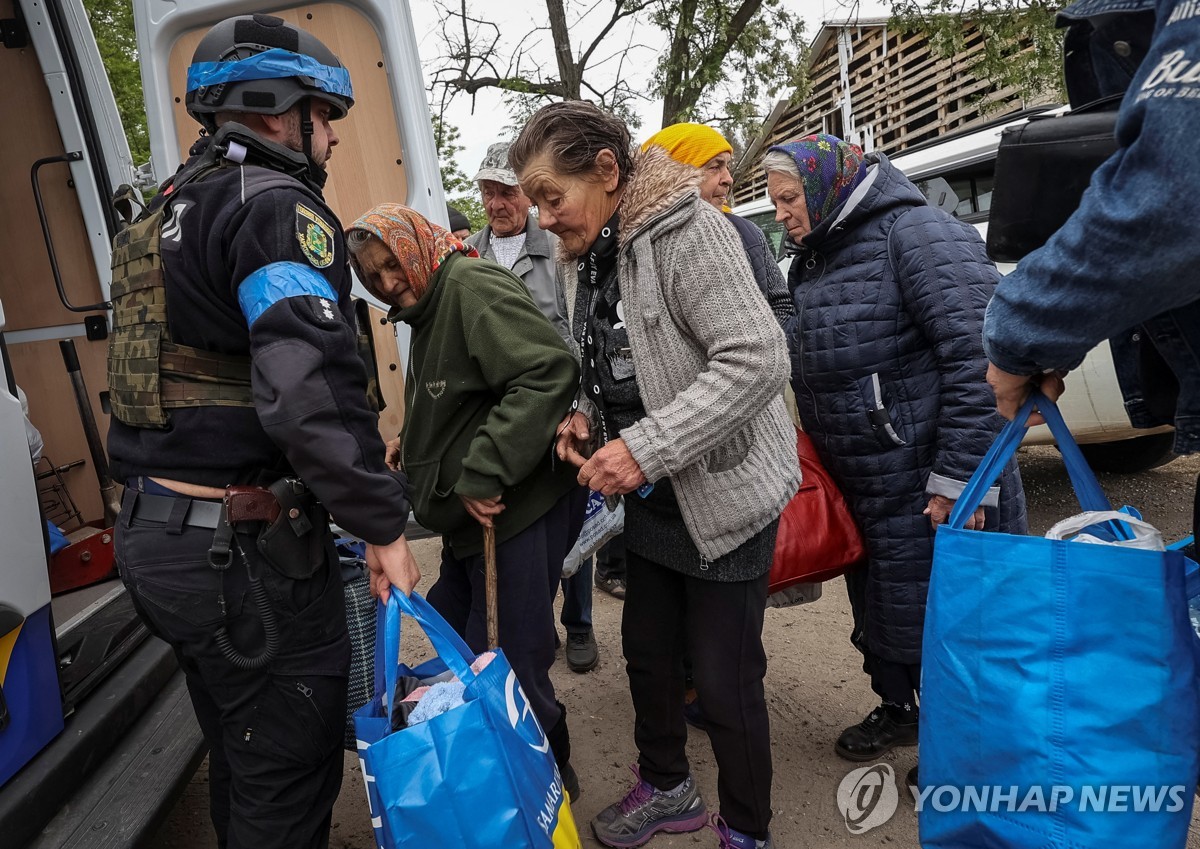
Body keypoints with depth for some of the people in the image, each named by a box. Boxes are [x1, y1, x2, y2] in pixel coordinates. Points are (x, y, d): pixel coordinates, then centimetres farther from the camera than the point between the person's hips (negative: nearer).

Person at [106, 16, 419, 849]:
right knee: (289, 779, 6)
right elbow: (312, 387, -29)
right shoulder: (277, 205, -15)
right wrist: (384, 526, -21)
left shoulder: (172, 209, 16)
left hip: (155, 527, 10)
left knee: (240, 757, 25)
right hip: (244, 547, -10)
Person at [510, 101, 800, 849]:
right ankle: (667, 789, 43)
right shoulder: (596, 256, 7)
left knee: (727, 679, 3)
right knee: (647, 653, 19)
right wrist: (586, 414, -2)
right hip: (652, 497, 8)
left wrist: (646, 448, -30)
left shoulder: (686, 230, -18)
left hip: (725, 493, -8)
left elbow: (759, 358, -28)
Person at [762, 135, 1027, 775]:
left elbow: (980, 358, -23)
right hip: (858, 491, 8)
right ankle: (897, 710, 44)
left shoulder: (920, 235, -16)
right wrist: (820, 451, 15)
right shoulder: (816, 262, 12)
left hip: (931, 491, -8)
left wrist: (960, 478, -25)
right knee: (878, 603, 21)